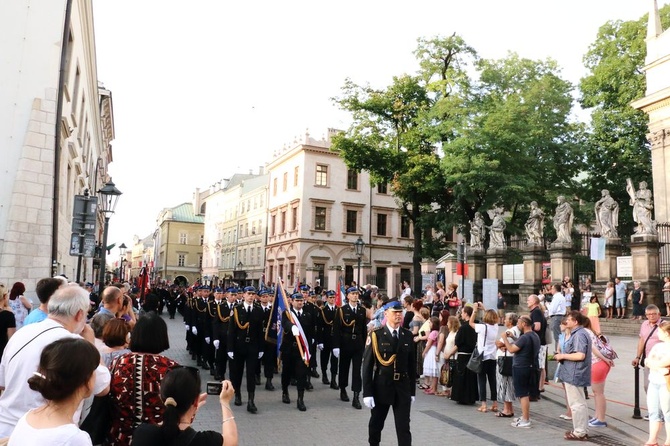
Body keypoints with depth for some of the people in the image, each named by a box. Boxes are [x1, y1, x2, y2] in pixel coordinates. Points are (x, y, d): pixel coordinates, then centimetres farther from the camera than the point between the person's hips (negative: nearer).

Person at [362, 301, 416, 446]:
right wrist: (367, 392, -13)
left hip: (403, 388, 2)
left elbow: (411, 364, 7)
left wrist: (412, 391, 7)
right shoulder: (376, 335, -8)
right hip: (381, 387, -1)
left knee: (404, 427, 0)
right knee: (376, 424, 16)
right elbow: (367, 365, -10)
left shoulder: (408, 336, 2)